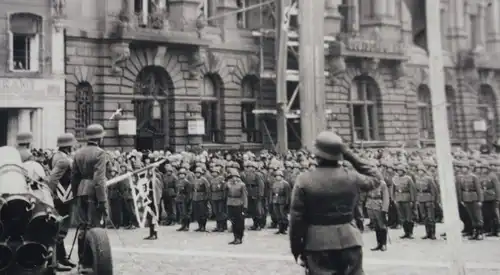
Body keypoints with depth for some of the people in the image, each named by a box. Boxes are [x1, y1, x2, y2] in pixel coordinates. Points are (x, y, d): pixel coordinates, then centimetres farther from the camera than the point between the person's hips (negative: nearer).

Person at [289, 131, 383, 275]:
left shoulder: (304, 180, -9)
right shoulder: (352, 177, -3)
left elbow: (297, 218, -8)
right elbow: (376, 178, 18)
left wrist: (296, 248, 3)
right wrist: (351, 157, 11)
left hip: (318, 245, -2)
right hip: (350, 242, 2)